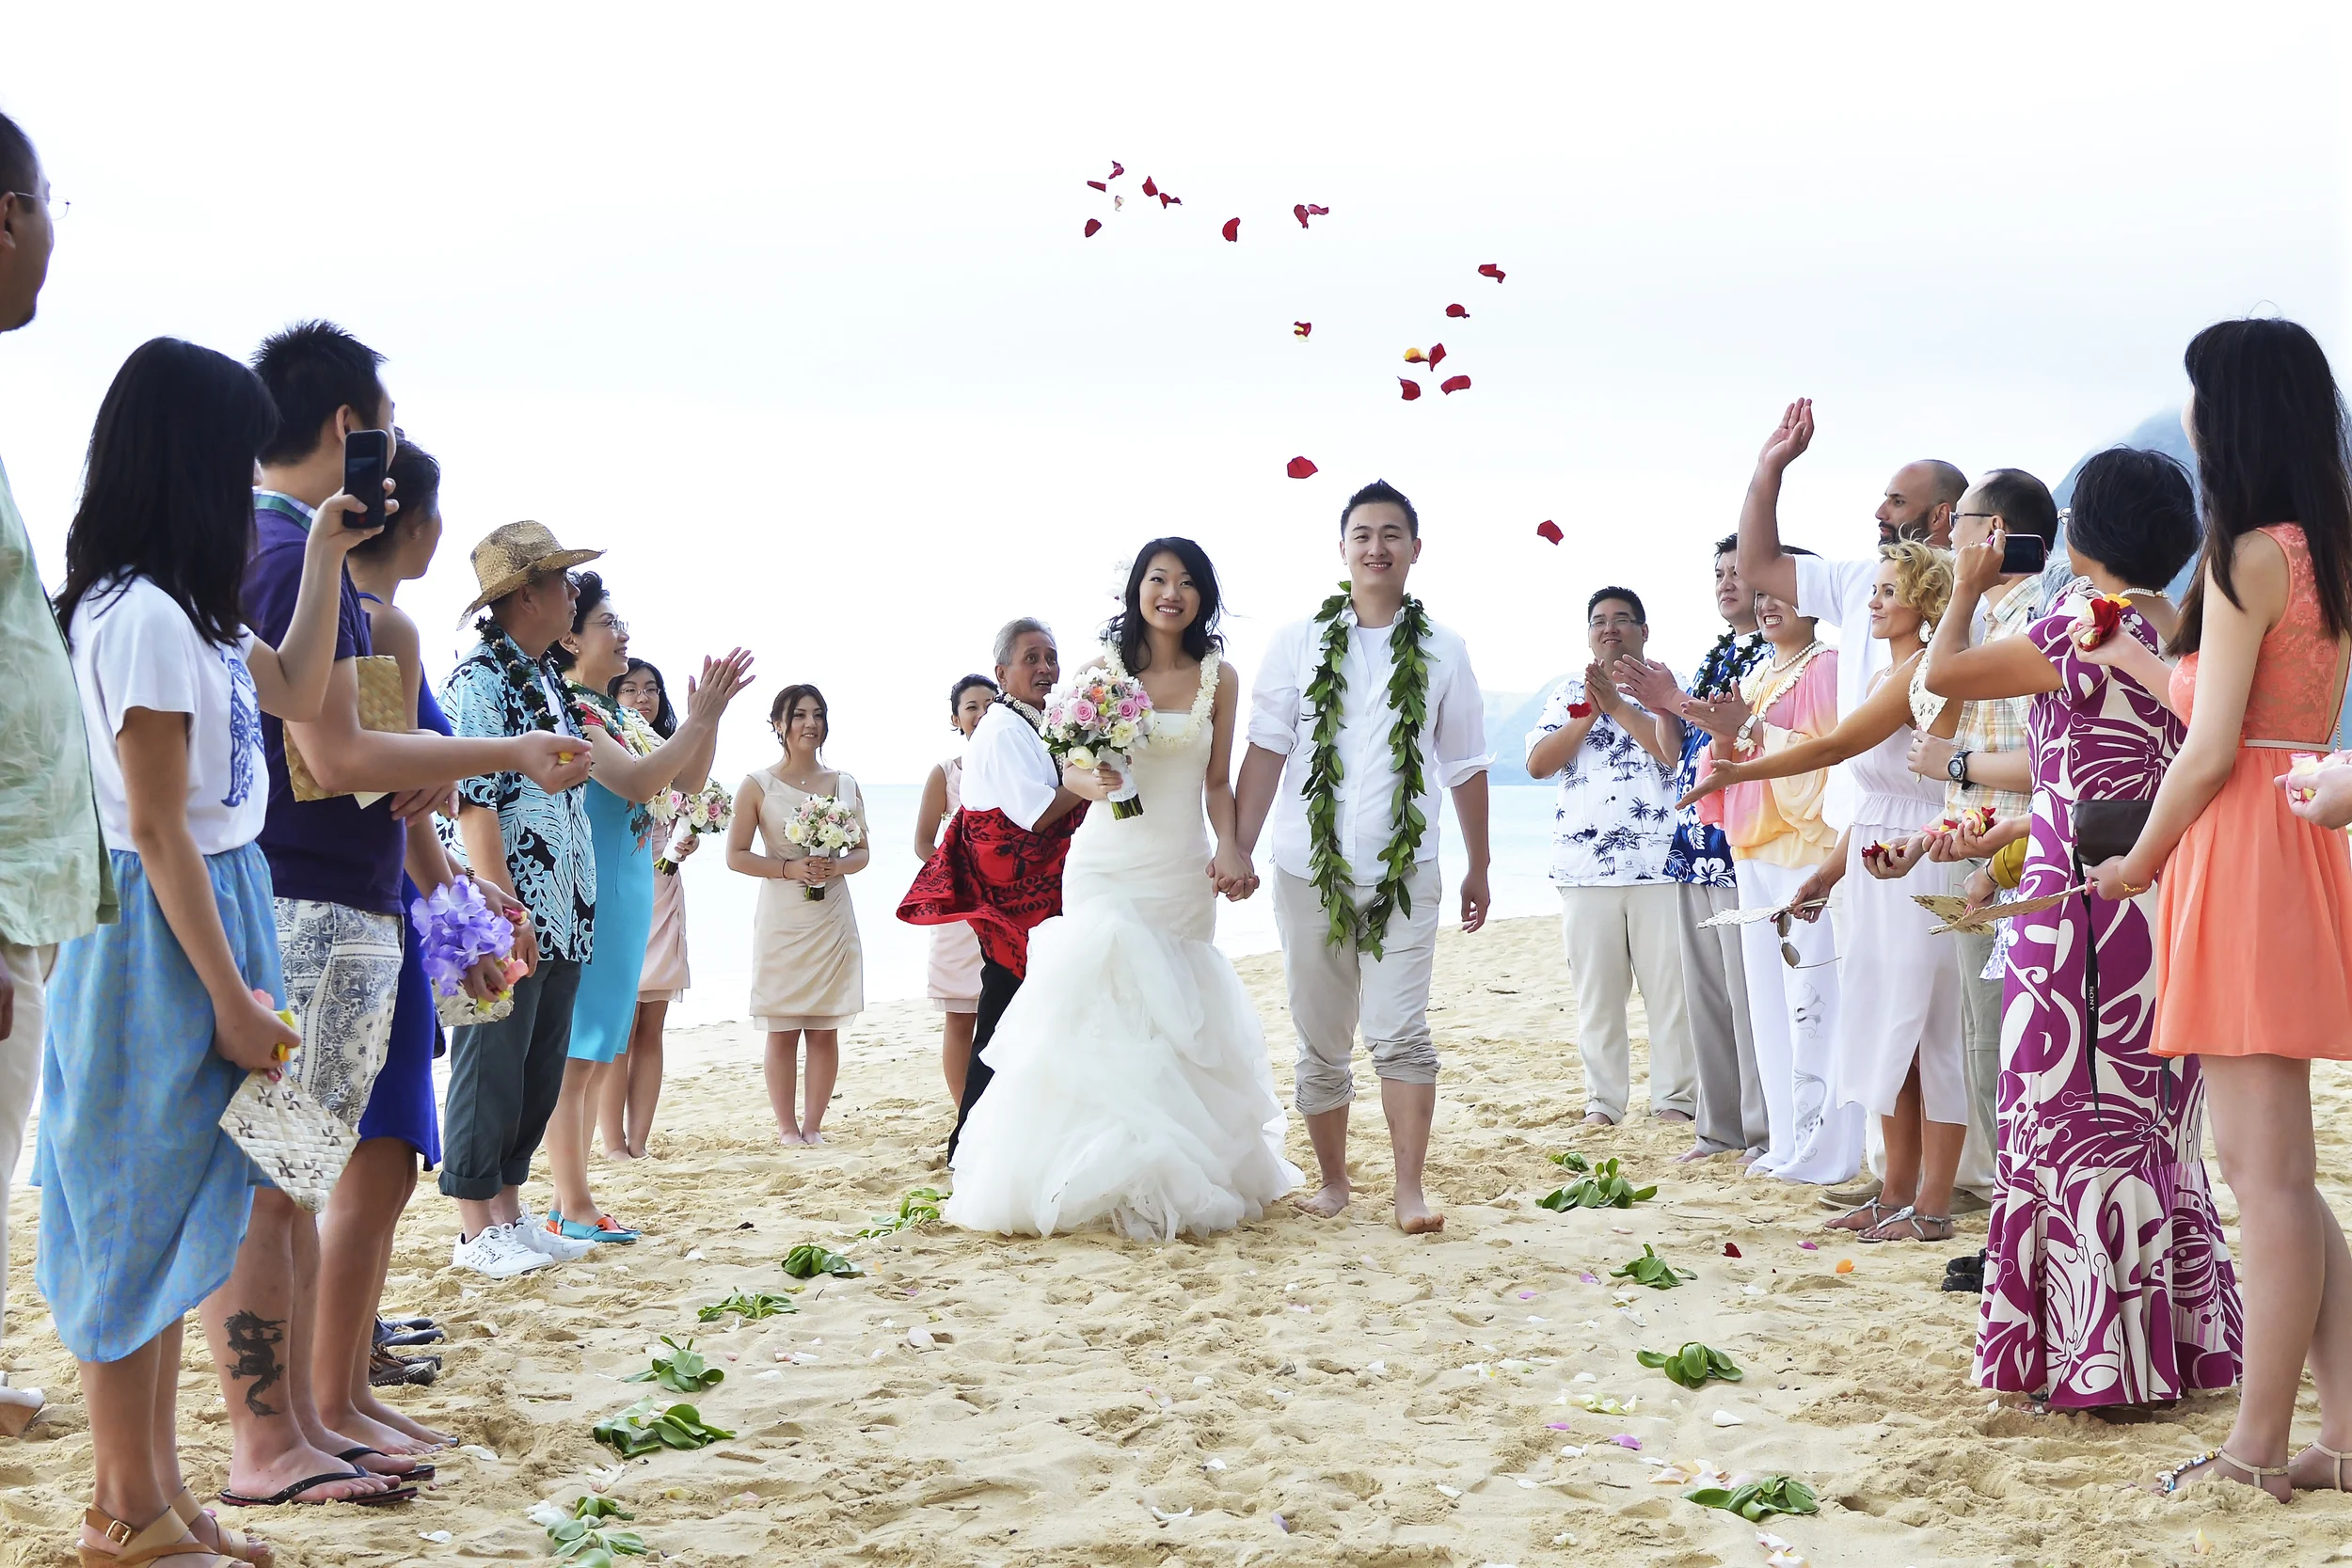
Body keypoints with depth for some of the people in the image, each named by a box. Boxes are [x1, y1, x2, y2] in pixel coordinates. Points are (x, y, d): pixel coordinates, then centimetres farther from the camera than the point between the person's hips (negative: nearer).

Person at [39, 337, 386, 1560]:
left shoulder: (181, 611, 11)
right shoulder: (139, 616, -17)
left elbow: (295, 693, 26)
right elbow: (156, 830, -19)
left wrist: (325, 553, 20)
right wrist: (231, 997, -18)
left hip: (216, 910, 10)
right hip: (162, 937, -10)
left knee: (175, 1220, 13)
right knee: (146, 1219, -1)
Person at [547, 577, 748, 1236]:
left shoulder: (619, 714, 16)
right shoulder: (569, 707, -12)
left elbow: (690, 778, 18)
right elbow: (636, 781, -22)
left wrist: (709, 715, 4)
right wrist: (701, 718, -19)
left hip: (626, 892, 10)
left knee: (599, 1053, 11)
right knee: (573, 1052, -6)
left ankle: (571, 1201, 16)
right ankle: (575, 1208, -3)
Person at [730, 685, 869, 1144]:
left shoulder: (845, 785, 9)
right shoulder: (758, 786, 0)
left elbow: (863, 852, 13)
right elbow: (736, 856, -2)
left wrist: (836, 866, -8)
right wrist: (790, 868, -14)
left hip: (832, 914, 3)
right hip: (782, 917, -3)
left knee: (825, 1029, 3)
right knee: (782, 1031, -1)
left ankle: (813, 1125, 10)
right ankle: (787, 1128, 6)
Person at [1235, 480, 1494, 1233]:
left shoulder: (1442, 650, 5)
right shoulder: (1298, 641, 3)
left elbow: (1465, 767, 10)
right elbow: (1266, 751, 1)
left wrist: (1478, 870, 14)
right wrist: (1236, 852, -6)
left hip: (1405, 872, -1)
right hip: (1309, 869, 1)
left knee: (1400, 1032, -11)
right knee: (1320, 1040, 8)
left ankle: (1410, 1189, -8)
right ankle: (1332, 1181, 21)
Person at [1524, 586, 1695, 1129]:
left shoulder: (1665, 685, 6)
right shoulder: (1570, 693, 15)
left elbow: (1676, 753, -11)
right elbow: (1538, 763, 3)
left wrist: (1617, 706, -14)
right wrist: (1589, 712, -6)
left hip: (1658, 860, -2)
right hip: (1585, 863, 2)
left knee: (1669, 985, -3)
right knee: (1596, 991, 3)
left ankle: (1675, 1098, 5)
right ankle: (1602, 1101, 10)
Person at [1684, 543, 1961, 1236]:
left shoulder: (1923, 671, -12)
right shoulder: (1886, 676, 18)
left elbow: (1836, 745, -19)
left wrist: (1739, 771, -17)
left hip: (1918, 867, -10)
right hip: (1875, 868, 10)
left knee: (1925, 1034, -6)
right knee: (1884, 1031, 10)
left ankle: (1933, 1206, -1)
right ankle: (1896, 1194, 17)